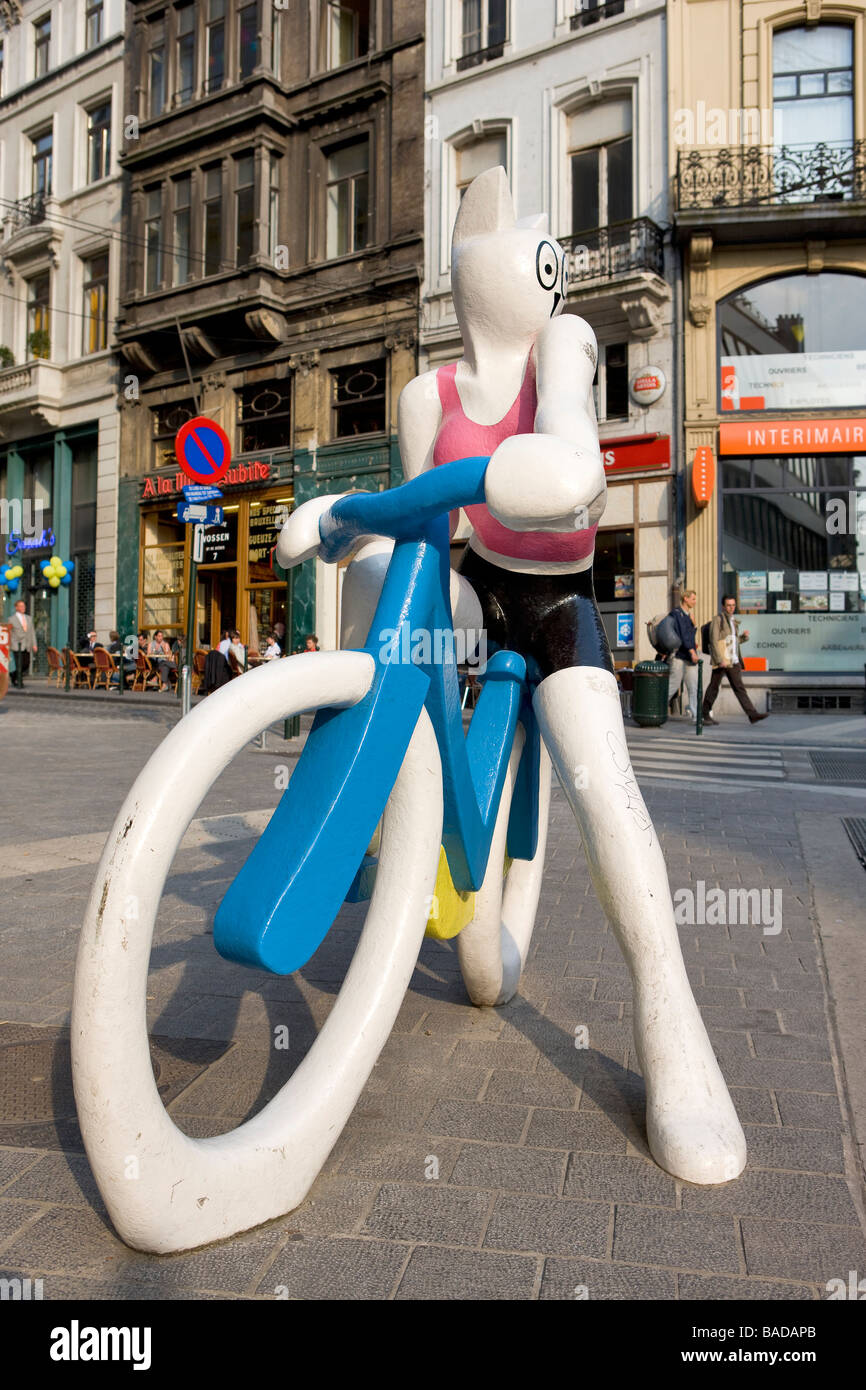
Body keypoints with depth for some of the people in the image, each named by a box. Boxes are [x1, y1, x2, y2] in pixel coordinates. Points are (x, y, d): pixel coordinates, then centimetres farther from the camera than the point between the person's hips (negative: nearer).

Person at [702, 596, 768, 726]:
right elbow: (714, 641, -13)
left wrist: (744, 636, 5)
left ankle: (752, 715, -5)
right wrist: (720, 660, -20)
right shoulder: (718, 619, -6)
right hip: (721, 660, -7)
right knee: (713, 687, 1)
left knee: (739, 688, 2)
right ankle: (705, 714, 11)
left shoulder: (733, 621, 18)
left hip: (733, 661, 7)